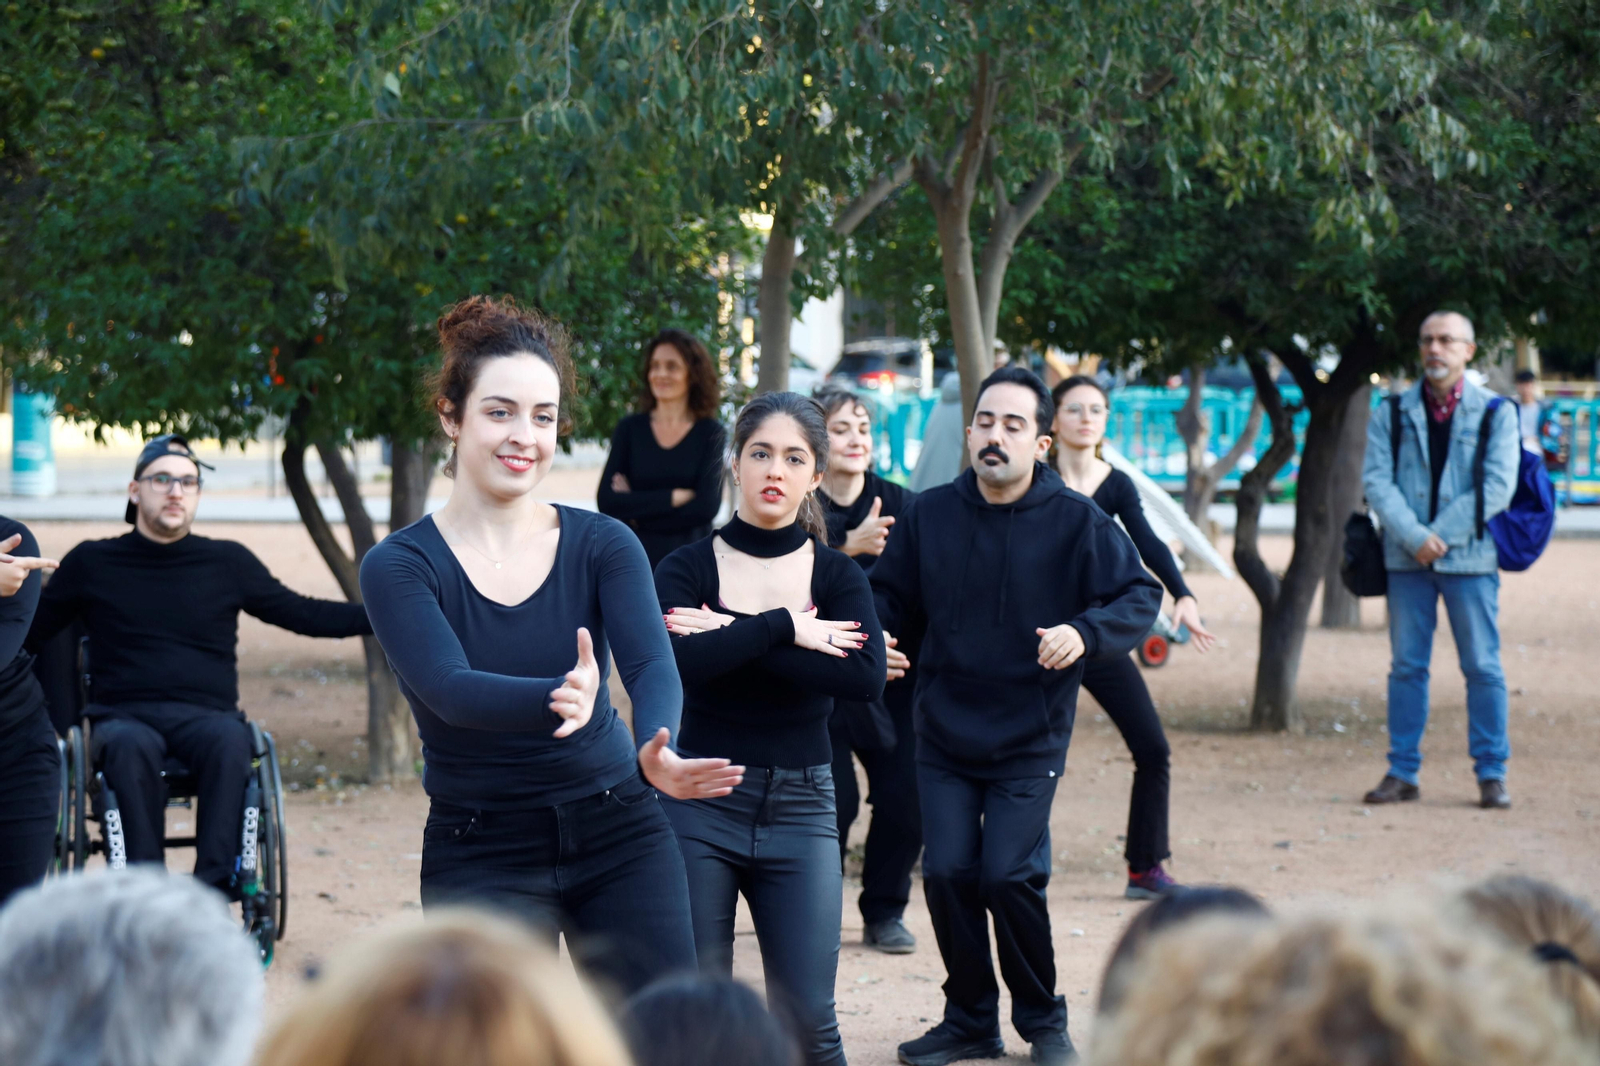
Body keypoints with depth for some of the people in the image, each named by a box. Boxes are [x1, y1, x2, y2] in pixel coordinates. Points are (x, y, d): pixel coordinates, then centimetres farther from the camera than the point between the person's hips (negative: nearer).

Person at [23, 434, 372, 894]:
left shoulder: (229, 562, 13)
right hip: (123, 717, -1)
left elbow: (302, 614, 18)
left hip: (207, 716, 1)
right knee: (132, 747, -37)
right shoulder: (93, 563, 12)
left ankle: (214, 887, -39)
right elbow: (29, 631, 15)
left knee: (229, 738, -36)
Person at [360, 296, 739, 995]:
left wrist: (654, 753, -38)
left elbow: (652, 665, -15)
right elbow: (450, 689, -22)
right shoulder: (399, 568, -6)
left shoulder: (602, 545, 1)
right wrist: (560, 700, -43)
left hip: (618, 836, 2)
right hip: (481, 856, -2)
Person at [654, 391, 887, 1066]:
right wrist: (782, 629, -17)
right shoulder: (687, 569, 0)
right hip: (698, 805, -1)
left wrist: (733, 637, -16)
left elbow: (867, 676, -15)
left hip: (799, 807, 1)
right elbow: (678, 663, -20)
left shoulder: (836, 575, 5)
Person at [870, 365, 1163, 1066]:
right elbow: (888, 599, 11)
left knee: (1009, 875, -13)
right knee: (947, 872, -4)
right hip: (943, 737, 3)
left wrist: (1084, 632, -23)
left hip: (1028, 742, -3)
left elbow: (1141, 597, -5)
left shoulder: (1075, 522, -6)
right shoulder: (930, 515, 1)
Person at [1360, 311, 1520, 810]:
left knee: (1483, 667, 0)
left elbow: (1498, 486, -7)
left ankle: (1492, 774, 6)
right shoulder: (1392, 413, 7)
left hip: (1470, 557, -2)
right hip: (1407, 560, 2)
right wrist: (1415, 538, -17)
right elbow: (1376, 480, -3)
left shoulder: (1496, 413, 3)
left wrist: (1440, 536, -14)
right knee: (1406, 667, 5)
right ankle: (1402, 772, 11)